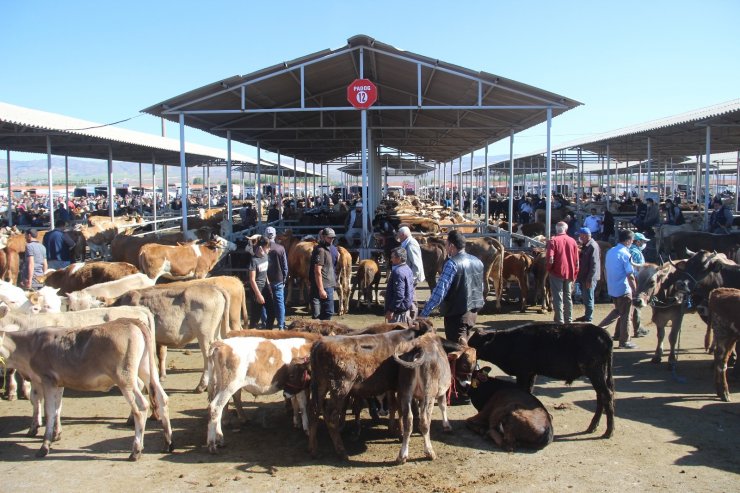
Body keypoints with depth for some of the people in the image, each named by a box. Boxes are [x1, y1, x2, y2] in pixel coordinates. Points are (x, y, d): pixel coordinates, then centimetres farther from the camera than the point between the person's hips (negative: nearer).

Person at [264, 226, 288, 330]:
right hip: (278, 280, 0)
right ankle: (281, 326, 4)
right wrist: (284, 279, 9)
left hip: (265, 281, 0)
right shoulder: (280, 248, -6)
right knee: (279, 303, 5)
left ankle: (268, 325, 12)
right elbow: (285, 266, -1)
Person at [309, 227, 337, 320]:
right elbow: (317, 272, -21)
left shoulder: (326, 249, 16)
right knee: (328, 312, -5)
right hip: (325, 286, -10)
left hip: (328, 285, 10)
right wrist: (321, 290, -24)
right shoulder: (320, 250, -15)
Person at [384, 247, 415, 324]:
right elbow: (410, 290, 17)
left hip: (399, 311, -10)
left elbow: (399, 294, -26)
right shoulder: (408, 269, 9)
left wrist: (391, 310, -21)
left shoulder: (398, 272, -22)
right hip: (407, 308, 10)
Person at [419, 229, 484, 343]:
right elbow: (481, 287, 17)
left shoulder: (452, 263, -18)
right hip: (473, 311, 8)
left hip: (456, 313, -8)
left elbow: (440, 291, -23)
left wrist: (423, 314, -22)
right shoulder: (477, 261, 6)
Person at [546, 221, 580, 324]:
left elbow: (550, 259, -17)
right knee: (568, 296, 15)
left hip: (557, 273, -4)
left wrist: (549, 269, 0)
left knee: (558, 297, 1)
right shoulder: (573, 241, 4)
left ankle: (559, 320, 0)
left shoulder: (553, 241, -9)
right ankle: (569, 320, 21)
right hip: (569, 273, 4)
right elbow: (577, 260, 6)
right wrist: (574, 274, 14)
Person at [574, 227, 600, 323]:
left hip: (589, 278, -9)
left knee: (588, 298, -1)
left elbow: (594, 264, -22)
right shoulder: (585, 245, 12)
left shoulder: (593, 246, -18)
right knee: (585, 297, 18)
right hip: (583, 277, 9)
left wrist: (589, 279, -23)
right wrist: (579, 276, 19)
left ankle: (588, 318, 7)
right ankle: (587, 315, 29)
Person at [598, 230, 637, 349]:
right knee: (625, 315, 4)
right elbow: (630, 276, -18)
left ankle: (600, 327, 15)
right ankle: (624, 341, 11)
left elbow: (606, 271, 14)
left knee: (617, 311, 24)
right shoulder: (625, 254, -17)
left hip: (612, 288, 8)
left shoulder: (610, 252, 6)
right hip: (623, 289, -8)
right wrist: (635, 291, -10)